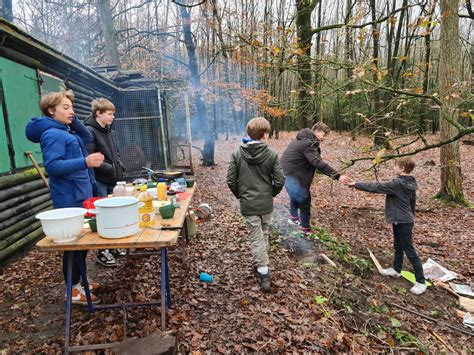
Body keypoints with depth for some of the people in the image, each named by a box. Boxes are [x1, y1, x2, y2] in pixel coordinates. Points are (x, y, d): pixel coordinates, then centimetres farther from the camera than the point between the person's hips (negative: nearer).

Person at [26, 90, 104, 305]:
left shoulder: (66, 131, 14)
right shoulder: (52, 134, -16)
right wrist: (85, 162, -38)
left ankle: (79, 280, 31)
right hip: (70, 199, -10)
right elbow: (52, 166, -26)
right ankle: (73, 290, 13)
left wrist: (73, 121, 7)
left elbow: (87, 138, 20)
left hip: (81, 195, 10)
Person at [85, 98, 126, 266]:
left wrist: (119, 167, 4)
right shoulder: (89, 131, -12)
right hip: (99, 182, -7)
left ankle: (112, 246, 28)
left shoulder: (109, 131, 13)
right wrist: (109, 168, -16)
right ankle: (102, 252, 15)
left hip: (112, 180, 7)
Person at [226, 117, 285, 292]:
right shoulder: (271, 154, -9)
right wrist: (271, 194, 10)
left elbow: (231, 180, -7)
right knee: (264, 234, 21)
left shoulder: (237, 154, -8)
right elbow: (280, 181, -9)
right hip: (266, 203, 1)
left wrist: (240, 195, 9)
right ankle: (260, 265, 35)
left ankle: (264, 273, 7)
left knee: (256, 238, 7)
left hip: (248, 204, -1)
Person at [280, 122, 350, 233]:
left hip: (288, 171, 11)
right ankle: (306, 229, 7)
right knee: (304, 199, -2)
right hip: (293, 174, -11)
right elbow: (318, 163, -31)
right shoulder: (309, 143, -21)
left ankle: (294, 217, 47)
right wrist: (337, 176, -33)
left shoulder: (304, 139, 13)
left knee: (296, 195, 29)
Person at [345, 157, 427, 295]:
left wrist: (356, 184, -20)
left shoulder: (397, 184, -24)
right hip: (401, 220, 10)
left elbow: (376, 187, -24)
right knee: (398, 247, 23)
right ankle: (396, 270, 39)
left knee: (410, 251, 0)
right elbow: (413, 201, 16)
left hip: (403, 222, -10)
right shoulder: (410, 184, 5)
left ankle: (421, 282, 10)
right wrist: (411, 215, 28)